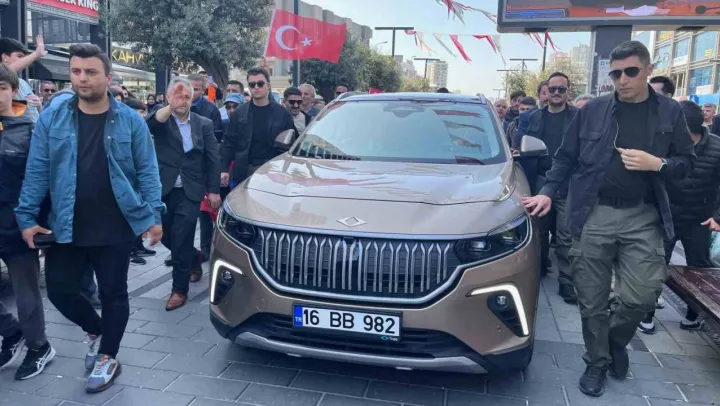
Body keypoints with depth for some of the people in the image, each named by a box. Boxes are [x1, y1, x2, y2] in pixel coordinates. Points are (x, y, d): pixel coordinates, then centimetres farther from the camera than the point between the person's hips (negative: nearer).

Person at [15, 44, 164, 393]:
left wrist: (153, 215, -9)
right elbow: (36, 171, 2)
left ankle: (107, 358, 27)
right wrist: (27, 216, -3)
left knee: (113, 294, 8)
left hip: (115, 229, -2)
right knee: (60, 290, 10)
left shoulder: (131, 121, -3)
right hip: (66, 228, 3)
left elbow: (147, 171, -2)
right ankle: (97, 331, 37)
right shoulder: (51, 118, 1)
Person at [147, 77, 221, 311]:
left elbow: (213, 159, 4)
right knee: (167, 236, 13)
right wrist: (171, 105, -33)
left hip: (189, 191, -2)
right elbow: (151, 123, -23)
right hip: (163, 189, 2)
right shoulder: (162, 121, 3)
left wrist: (214, 190, -1)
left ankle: (180, 289, 9)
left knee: (180, 240, -4)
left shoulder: (204, 124, 5)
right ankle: (194, 261, 41)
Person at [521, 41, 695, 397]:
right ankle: (597, 362, 26)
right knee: (592, 300, 5)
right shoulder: (592, 110, 3)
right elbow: (565, 158, 7)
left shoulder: (669, 112, 5)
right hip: (593, 215, 0)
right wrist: (547, 192, -5)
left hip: (643, 218, 1)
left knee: (641, 295, -3)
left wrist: (657, 164, -13)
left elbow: (686, 163, 7)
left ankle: (616, 340, 30)